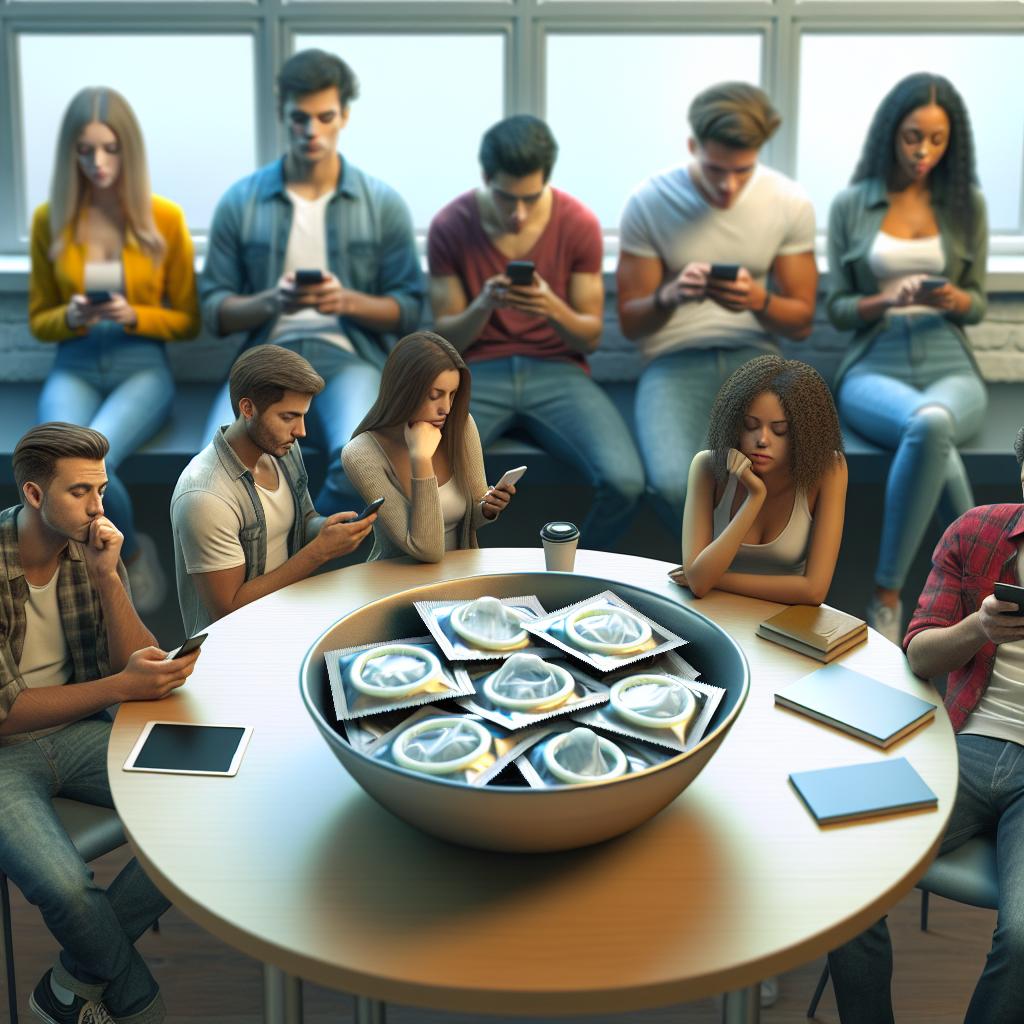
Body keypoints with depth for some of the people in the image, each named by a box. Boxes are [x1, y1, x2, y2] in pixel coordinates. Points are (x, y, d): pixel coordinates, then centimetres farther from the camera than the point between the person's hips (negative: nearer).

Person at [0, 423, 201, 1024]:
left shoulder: (94, 550, -1)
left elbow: (138, 667, -3)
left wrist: (109, 577, -17)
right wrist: (120, 686, -25)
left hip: (78, 731, 6)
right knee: (66, 886, -31)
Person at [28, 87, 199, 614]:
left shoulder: (165, 218, -3)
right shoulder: (49, 219, 1)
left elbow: (187, 320, 4)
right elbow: (38, 321, 10)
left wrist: (135, 317, -15)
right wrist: (70, 317, -12)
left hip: (143, 369, -2)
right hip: (74, 370, 2)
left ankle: (129, 552, 1)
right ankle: (130, 552, -2)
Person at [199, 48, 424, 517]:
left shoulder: (383, 203, 8)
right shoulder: (240, 202, 9)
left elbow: (409, 310, 6)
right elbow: (213, 310, 7)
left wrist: (348, 301, -13)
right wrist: (271, 302, -12)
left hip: (349, 358, 0)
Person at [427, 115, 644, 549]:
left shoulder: (579, 223, -2)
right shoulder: (450, 225, -3)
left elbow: (590, 337, 4)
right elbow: (445, 339, 2)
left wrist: (553, 308, -19)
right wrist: (483, 306, -20)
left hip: (557, 371, 1)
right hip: (477, 371, 0)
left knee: (624, 481, -26)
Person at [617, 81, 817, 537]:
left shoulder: (791, 204, 1)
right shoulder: (649, 203, -5)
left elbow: (801, 321, 6)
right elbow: (629, 322, 2)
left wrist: (759, 301, -17)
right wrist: (670, 297, -22)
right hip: (674, 361, -1)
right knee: (674, 483, -33)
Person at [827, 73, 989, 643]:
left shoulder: (967, 204, 10)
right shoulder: (851, 205, 7)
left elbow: (979, 305, 12)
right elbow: (838, 309, 7)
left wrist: (951, 298, -12)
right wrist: (887, 300, -14)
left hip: (951, 368, 1)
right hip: (874, 370, -1)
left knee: (931, 425, -39)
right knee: (929, 427, -39)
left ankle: (887, 598, -26)